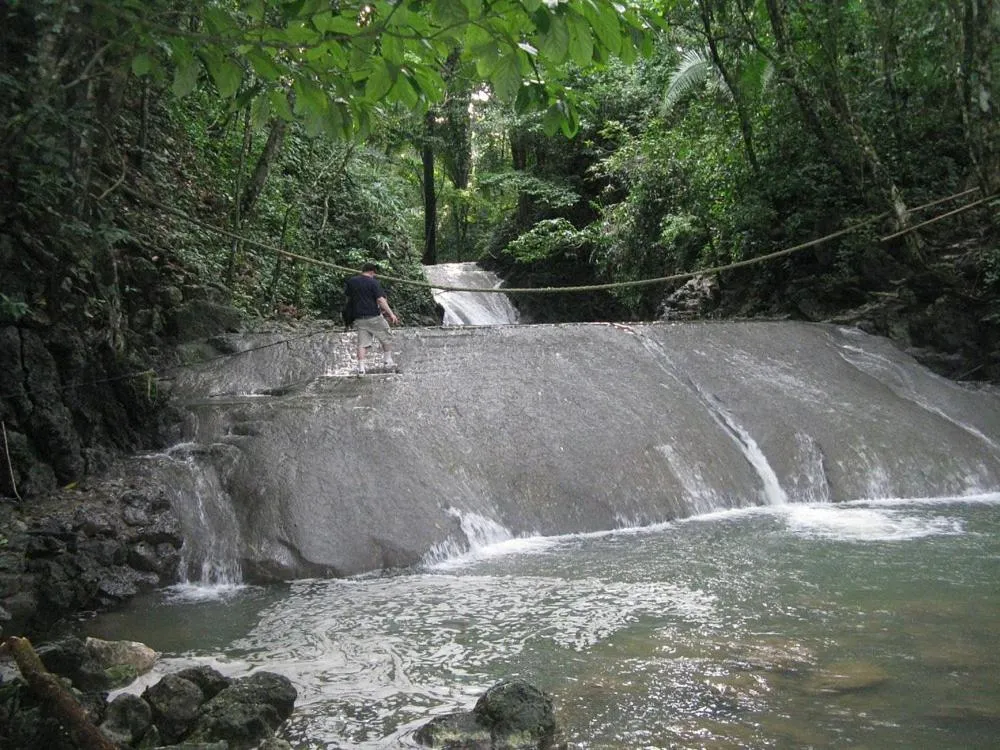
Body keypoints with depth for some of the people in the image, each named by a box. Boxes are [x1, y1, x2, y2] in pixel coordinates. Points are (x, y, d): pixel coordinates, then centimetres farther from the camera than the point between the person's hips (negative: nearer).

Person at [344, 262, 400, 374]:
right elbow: (380, 299, -16)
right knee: (386, 337, 15)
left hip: (359, 317, 4)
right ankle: (388, 361, 20)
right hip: (374, 316, -4)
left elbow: (348, 298, 15)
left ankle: (361, 367, -2)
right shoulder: (373, 282, -9)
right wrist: (391, 313, -15)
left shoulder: (351, 282, 7)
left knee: (362, 343, 6)